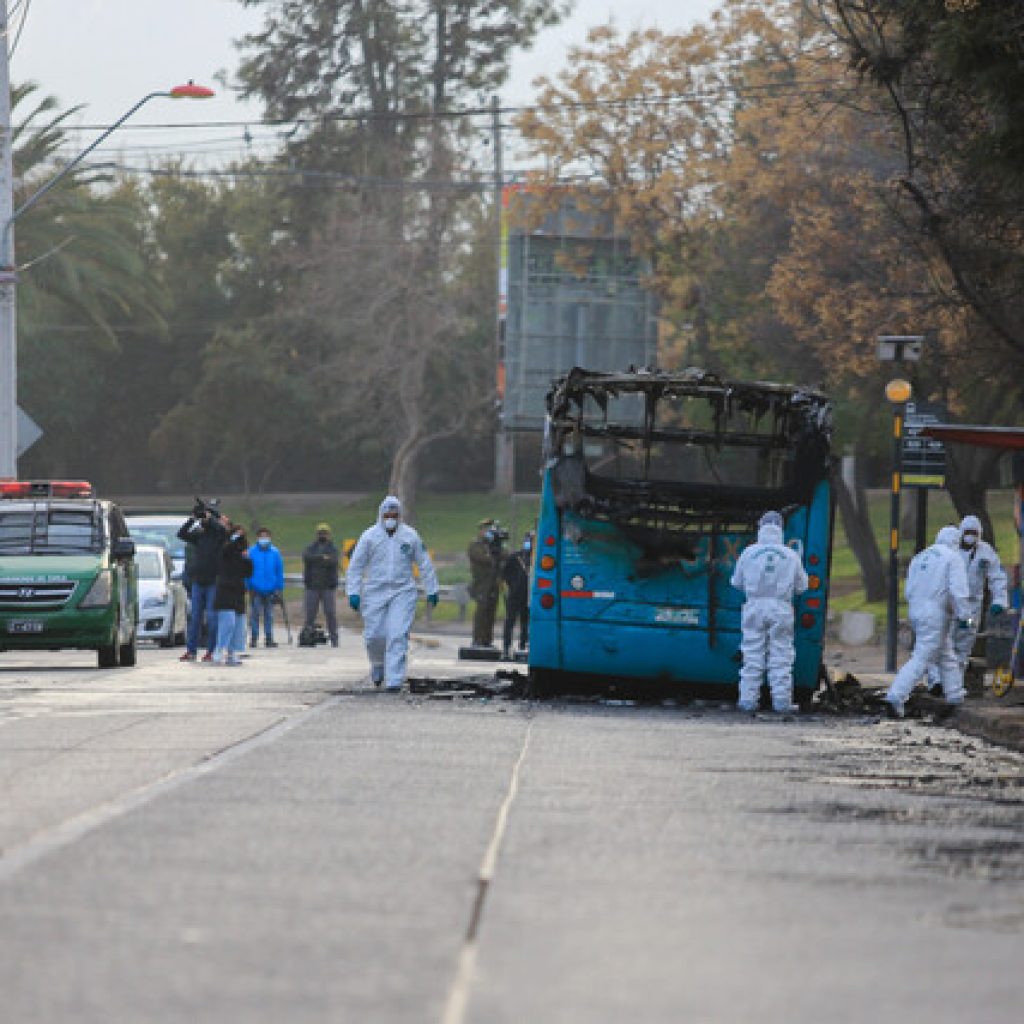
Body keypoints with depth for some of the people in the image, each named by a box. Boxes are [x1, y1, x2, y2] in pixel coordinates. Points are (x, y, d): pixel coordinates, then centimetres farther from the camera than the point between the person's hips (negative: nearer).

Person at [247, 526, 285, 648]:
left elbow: (279, 572, 5)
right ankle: (254, 638, 8)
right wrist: (248, 587, -5)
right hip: (256, 589, -1)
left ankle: (269, 638, 14)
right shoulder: (251, 552, -4)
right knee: (255, 614, 1)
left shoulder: (275, 553, 1)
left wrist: (279, 589, 2)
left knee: (269, 615, 8)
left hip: (270, 589, 1)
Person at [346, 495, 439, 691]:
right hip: (375, 592, 0)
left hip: (402, 593, 0)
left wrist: (431, 590, 13)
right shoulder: (370, 536, 0)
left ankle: (394, 680, -12)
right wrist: (353, 592, -5)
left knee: (398, 636, -11)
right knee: (374, 636, -1)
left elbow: (424, 564, 12)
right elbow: (356, 566, 3)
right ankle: (378, 665, 31)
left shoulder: (410, 536, 3)